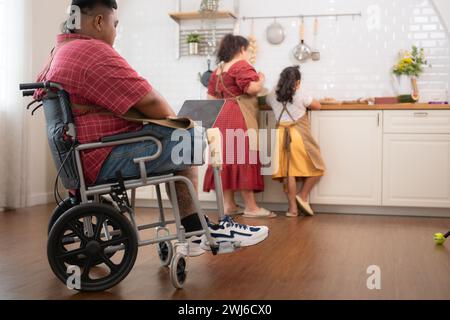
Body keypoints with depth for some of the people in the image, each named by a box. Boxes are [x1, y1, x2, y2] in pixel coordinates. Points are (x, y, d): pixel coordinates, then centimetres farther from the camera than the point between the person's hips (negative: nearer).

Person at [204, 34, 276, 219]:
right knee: (242, 159, -8)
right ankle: (251, 207, -6)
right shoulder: (241, 65, -7)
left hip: (223, 117, 9)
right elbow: (253, 88, -20)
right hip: (239, 117, -8)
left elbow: (211, 97, 19)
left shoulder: (219, 70, 17)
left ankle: (229, 204, 8)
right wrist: (261, 79, -1)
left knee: (227, 157, 7)